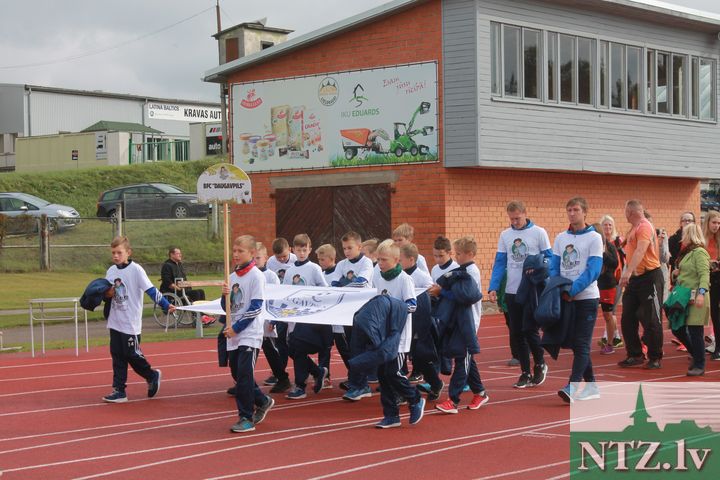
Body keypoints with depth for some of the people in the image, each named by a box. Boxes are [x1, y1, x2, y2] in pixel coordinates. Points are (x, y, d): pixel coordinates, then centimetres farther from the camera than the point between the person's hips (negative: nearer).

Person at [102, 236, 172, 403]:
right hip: (115, 322, 6)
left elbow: (150, 290, -15)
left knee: (133, 355, -1)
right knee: (117, 356, 6)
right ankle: (119, 390, 10)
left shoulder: (136, 270, -11)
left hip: (131, 323, -6)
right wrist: (107, 294, -7)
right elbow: (107, 293, 17)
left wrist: (166, 305, -23)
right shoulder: (111, 271, 6)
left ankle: (152, 376, 23)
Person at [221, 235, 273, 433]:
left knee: (244, 376, -9)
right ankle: (262, 401, 32)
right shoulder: (232, 276, 11)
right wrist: (225, 295, -7)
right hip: (233, 335, 7)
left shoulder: (256, 276, -9)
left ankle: (246, 418, -2)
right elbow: (226, 307, 15)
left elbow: (255, 307, -14)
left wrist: (236, 328, -15)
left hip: (249, 334, -7)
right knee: (237, 375, 12)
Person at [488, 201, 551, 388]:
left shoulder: (538, 233, -3)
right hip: (512, 292, 4)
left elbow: (549, 260, -3)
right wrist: (493, 288, -5)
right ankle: (526, 372, 15)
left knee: (529, 330, -8)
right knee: (516, 334, 5)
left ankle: (540, 364, 16)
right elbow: (500, 264, 6)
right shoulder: (505, 235, 7)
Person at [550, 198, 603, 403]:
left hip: (586, 297, -6)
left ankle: (572, 387, -15)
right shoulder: (560, 238, 10)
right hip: (566, 299, 6)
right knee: (575, 343, 9)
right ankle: (591, 385, 19)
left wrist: (573, 290, -20)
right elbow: (554, 268, 11)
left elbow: (593, 270, -14)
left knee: (581, 344, -9)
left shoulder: (594, 238, -5)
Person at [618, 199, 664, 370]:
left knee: (651, 320, -1)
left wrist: (628, 272, -40)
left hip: (650, 276, -9)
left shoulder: (645, 227, -15)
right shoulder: (633, 229, 13)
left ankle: (655, 358, 8)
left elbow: (640, 250, -29)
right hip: (635, 278, 9)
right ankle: (635, 355, 15)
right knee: (627, 319, 7)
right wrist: (628, 275, 21)